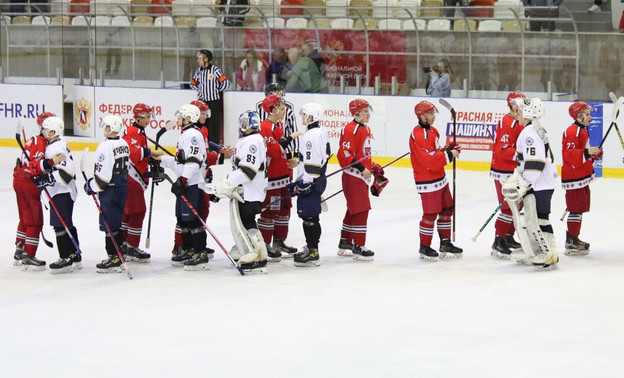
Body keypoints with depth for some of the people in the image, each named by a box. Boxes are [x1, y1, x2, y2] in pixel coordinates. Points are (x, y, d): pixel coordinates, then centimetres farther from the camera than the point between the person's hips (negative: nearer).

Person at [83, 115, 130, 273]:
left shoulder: (106, 146, -19)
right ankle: (118, 255, 23)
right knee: (116, 223, 17)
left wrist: (92, 187, -5)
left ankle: (114, 259, -4)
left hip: (110, 190, -9)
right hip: (122, 187, 9)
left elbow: (103, 173, -21)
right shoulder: (124, 144, 8)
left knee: (109, 225, -4)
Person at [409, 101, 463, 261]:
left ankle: (445, 243, 26)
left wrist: (447, 149, 4)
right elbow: (430, 160, -27)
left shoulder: (432, 130, 12)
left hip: (440, 178, 10)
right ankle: (424, 248, 8)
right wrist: (449, 155, -21)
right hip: (428, 182, -10)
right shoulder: (418, 135, -20)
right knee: (430, 214, -5)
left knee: (447, 209, 15)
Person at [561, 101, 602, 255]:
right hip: (573, 177, -11)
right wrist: (586, 152, -33)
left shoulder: (582, 131, 18)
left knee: (579, 208, 14)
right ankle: (572, 243, -6)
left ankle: (572, 238, 23)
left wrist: (595, 154, 13)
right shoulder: (572, 132, -16)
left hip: (582, 176, 11)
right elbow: (569, 154, -25)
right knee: (576, 208, -9)